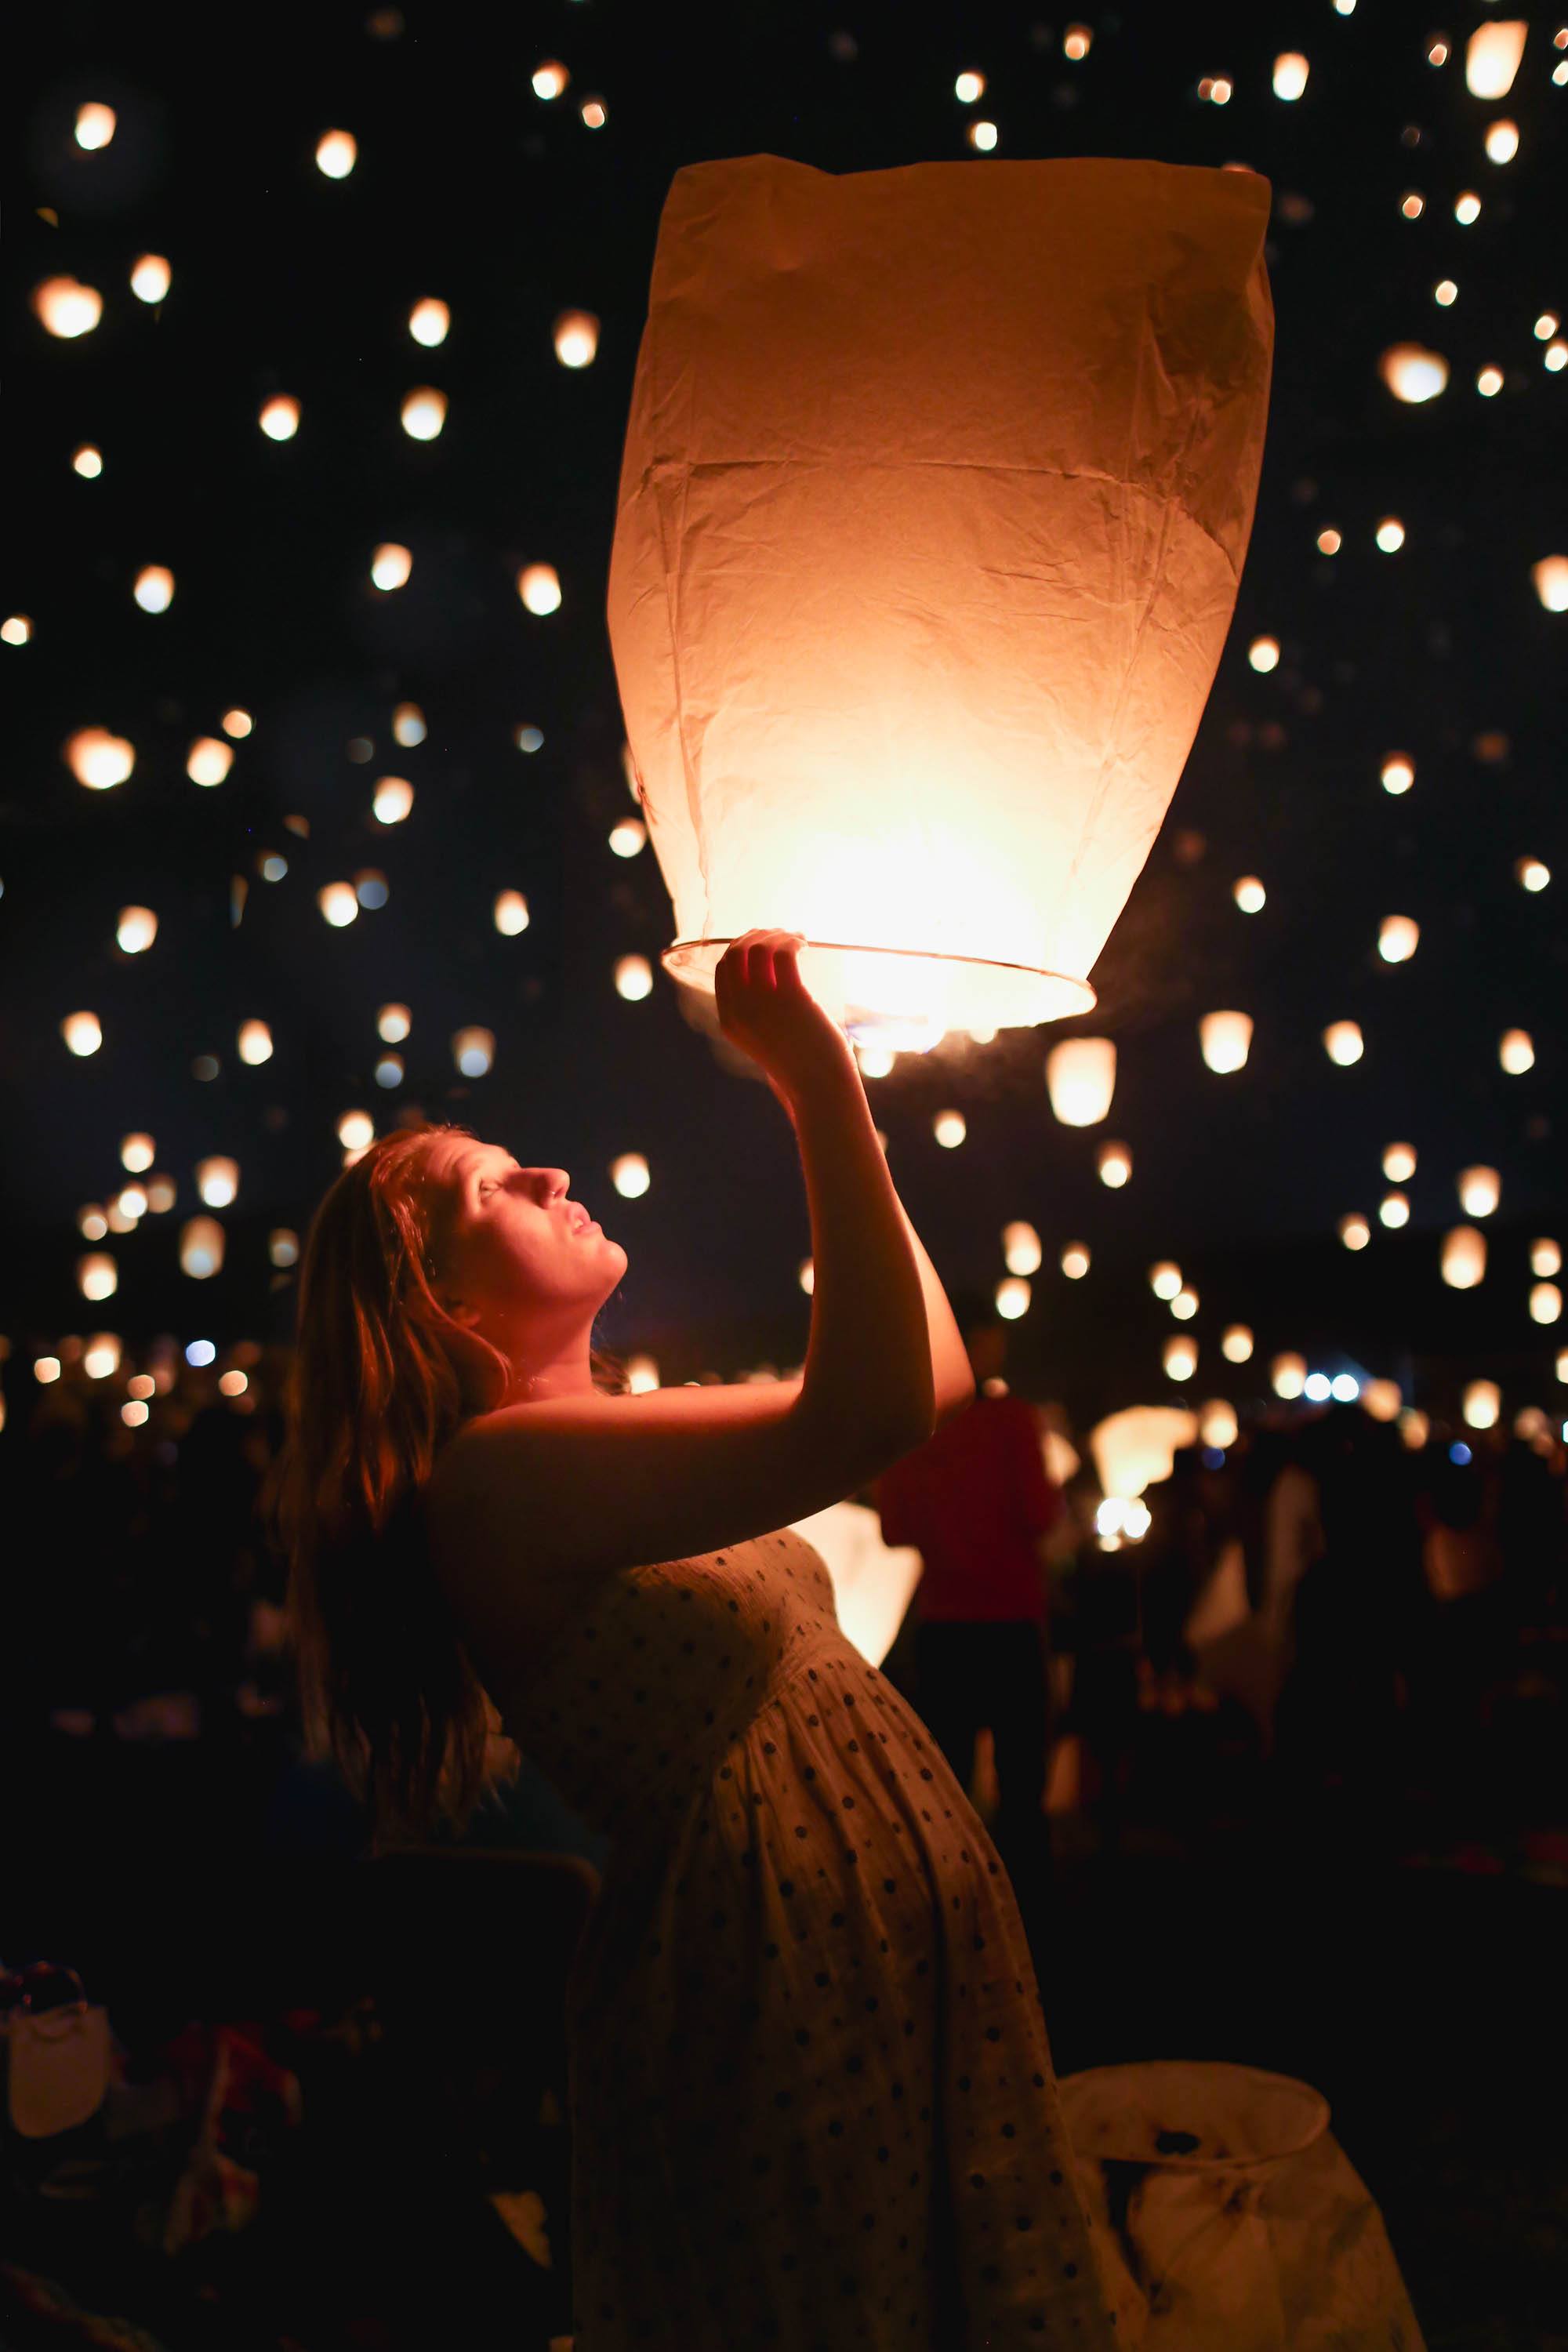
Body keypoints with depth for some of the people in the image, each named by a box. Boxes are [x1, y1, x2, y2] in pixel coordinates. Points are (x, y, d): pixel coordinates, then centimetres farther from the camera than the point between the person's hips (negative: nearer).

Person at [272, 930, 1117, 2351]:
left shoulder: (620, 1432, 10)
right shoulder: (495, 1470, -20)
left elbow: (933, 1376, 13)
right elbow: (867, 1414, -32)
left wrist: (838, 1118, 10)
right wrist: (816, 1079, -27)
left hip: (908, 1965, 9)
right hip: (770, 2003, -9)